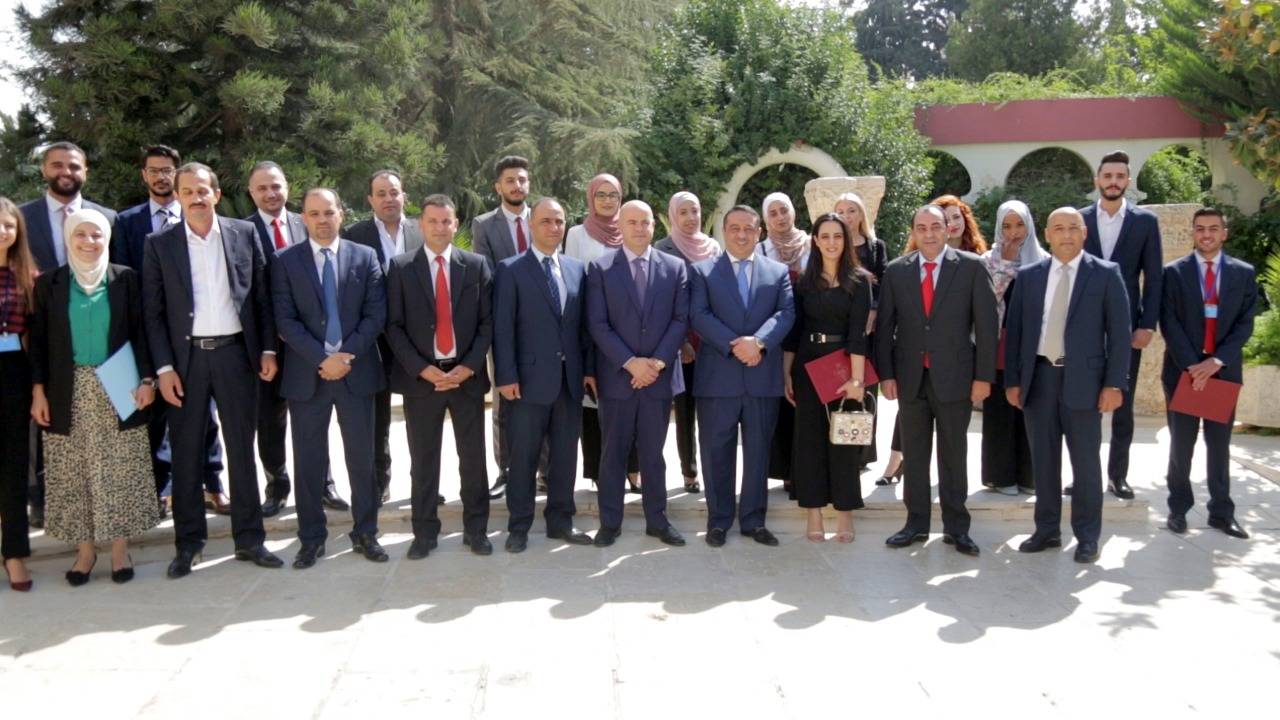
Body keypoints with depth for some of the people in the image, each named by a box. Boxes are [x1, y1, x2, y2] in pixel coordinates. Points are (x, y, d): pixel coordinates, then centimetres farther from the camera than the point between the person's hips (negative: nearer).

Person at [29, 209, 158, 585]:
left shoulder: (125, 278, 2)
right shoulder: (49, 283, 4)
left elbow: (139, 331, 2)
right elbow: (39, 341, 4)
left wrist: (146, 379, -7)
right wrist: (38, 391, -2)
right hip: (70, 392, 1)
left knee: (120, 470, 2)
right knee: (74, 472, 4)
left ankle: (120, 546, 11)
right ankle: (85, 547, 14)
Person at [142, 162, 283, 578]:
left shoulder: (244, 234, 3)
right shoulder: (160, 244, 1)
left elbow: (262, 296, 5)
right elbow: (153, 312, 0)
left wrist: (267, 349, 0)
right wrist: (164, 367, -7)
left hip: (235, 352, 1)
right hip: (186, 357, 0)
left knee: (241, 447, 7)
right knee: (186, 452, 7)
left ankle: (249, 538, 16)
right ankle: (188, 543, 18)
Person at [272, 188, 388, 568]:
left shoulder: (365, 257, 5)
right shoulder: (286, 261, 3)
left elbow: (375, 313, -1)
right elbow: (285, 319, -4)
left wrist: (346, 355, -12)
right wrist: (322, 358, -15)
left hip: (356, 370, 1)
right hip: (306, 373, 0)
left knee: (362, 456, 6)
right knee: (309, 460, 6)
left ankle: (365, 533, 18)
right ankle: (311, 538, 18)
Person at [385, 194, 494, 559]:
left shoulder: (477, 265, 4)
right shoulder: (401, 267, 2)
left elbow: (487, 321, 2)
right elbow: (394, 325, -2)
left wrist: (467, 367, -10)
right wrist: (422, 369, -12)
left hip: (466, 374, 1)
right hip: (420, 377, 0)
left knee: (473, 457, 7)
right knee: (423, 460, 7)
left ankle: (476, 529, 19)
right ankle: (425, 532, 19)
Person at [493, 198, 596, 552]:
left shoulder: (577, 268, 10)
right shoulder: (510, 269, -3)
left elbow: (584, 323, 11)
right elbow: (502, 328, -8)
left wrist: (589, 368, 5)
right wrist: (506, 376, -13)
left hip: (570, 379, 4)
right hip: (530, 378, -4)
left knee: (565, 454, 11)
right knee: (523, 456, 4)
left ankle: (560, 520, 23)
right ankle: (519, 526, 16)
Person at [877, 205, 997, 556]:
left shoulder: (971, 267, -2)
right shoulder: (896, 271, 4)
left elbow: (986, 324, -3)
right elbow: (884, 326, 5)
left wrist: (983, 376, -7)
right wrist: (886, 374, -1)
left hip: (955, 377, -2)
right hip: (910, 378, 2)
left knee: (953, 455, 7)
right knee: (913, 455, 10)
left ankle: (956, 527, 17)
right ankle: (916, 523, 20)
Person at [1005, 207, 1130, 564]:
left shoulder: (1105, 274, 1)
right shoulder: (1028, 276, 8)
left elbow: (1119, 332, -2)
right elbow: (1014, 330, 8)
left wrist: (1114, 384, -9)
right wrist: (1012, 380, 3)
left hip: (1083, 380, -3)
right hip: (1038, 377, 3)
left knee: (1085, 461, 4)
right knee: (1043, 460, 10)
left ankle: (1087, 537, 15)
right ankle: (1047, 530, 21)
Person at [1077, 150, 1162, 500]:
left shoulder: (1146, 221, 4)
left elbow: (1154, 278, 2)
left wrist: (1147, 325, -7)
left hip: (1126, 327, 0)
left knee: (1123, 406, 6)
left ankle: (1117, 475, 15)